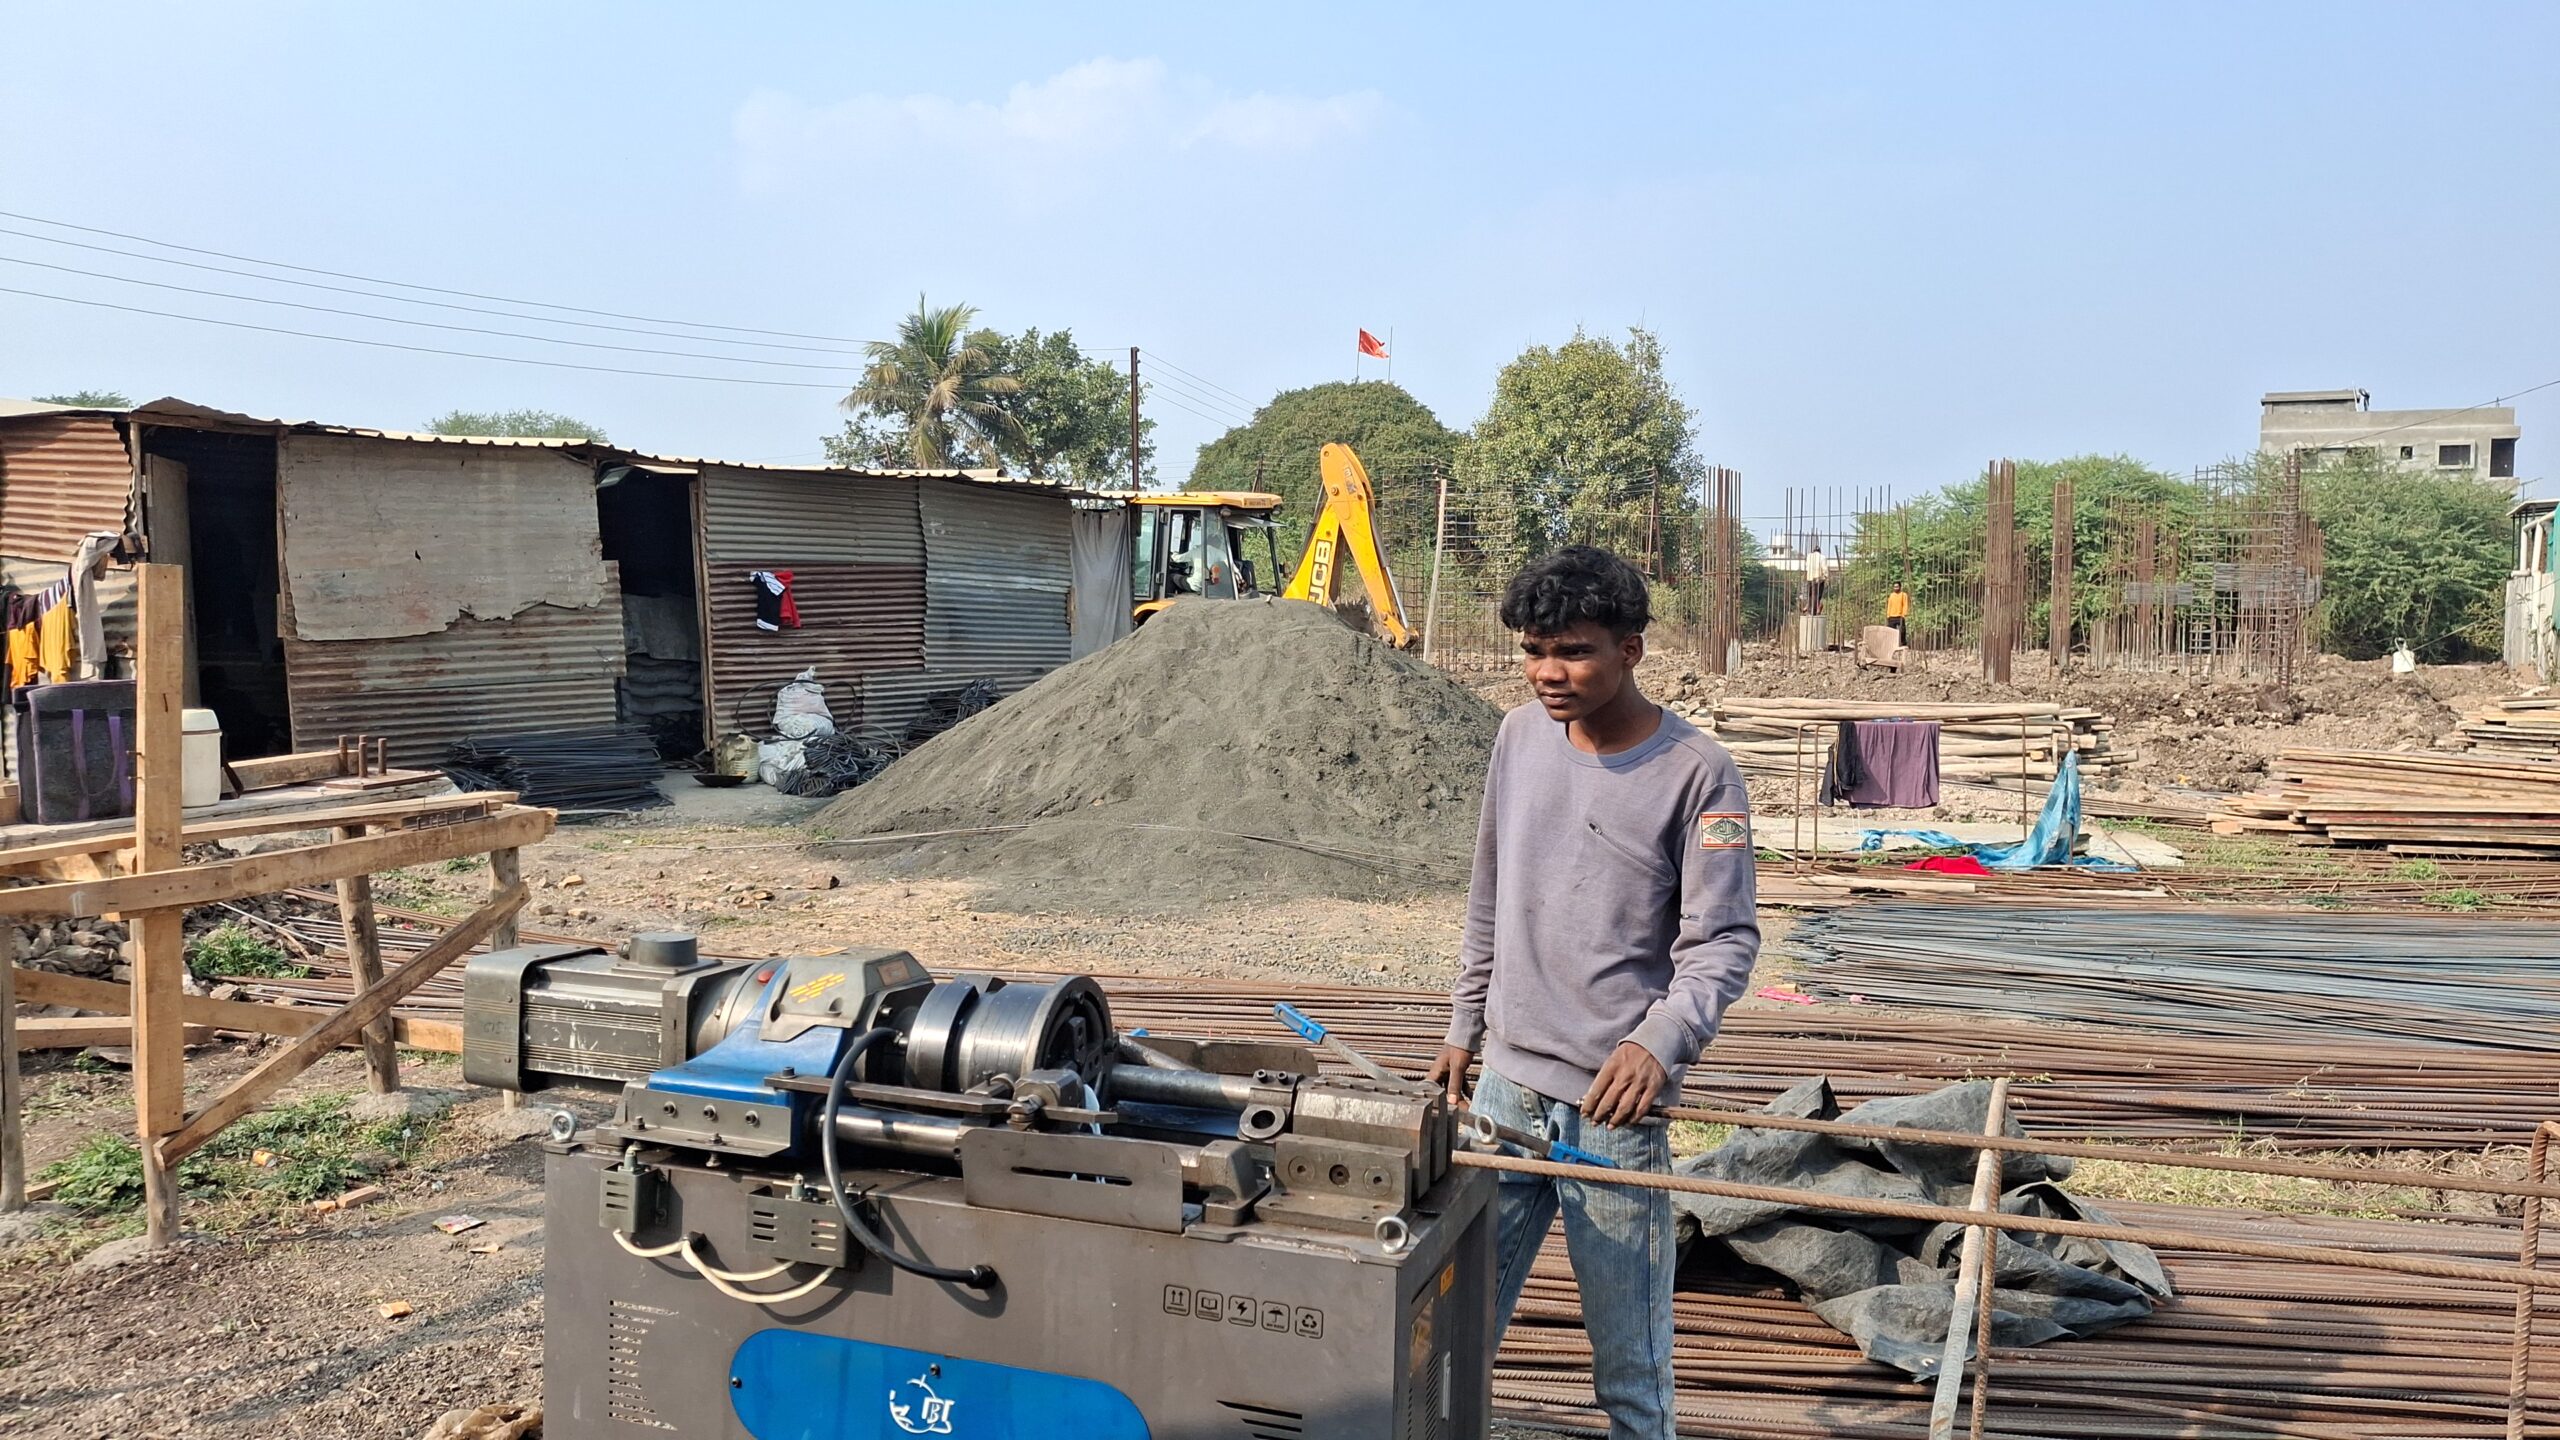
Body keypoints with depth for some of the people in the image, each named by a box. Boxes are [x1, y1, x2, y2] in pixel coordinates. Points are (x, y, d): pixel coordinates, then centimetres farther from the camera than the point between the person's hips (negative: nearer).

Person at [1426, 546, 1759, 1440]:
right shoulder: (1520, 737, 6)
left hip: (1615, 1099, -5)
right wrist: (1463, 1030, 18)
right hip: (1506, 1080, 5)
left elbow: (1723, 941, -11)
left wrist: (1659, 1041, -27)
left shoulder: (1697, 773, -10)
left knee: (1628, 1347, 3)